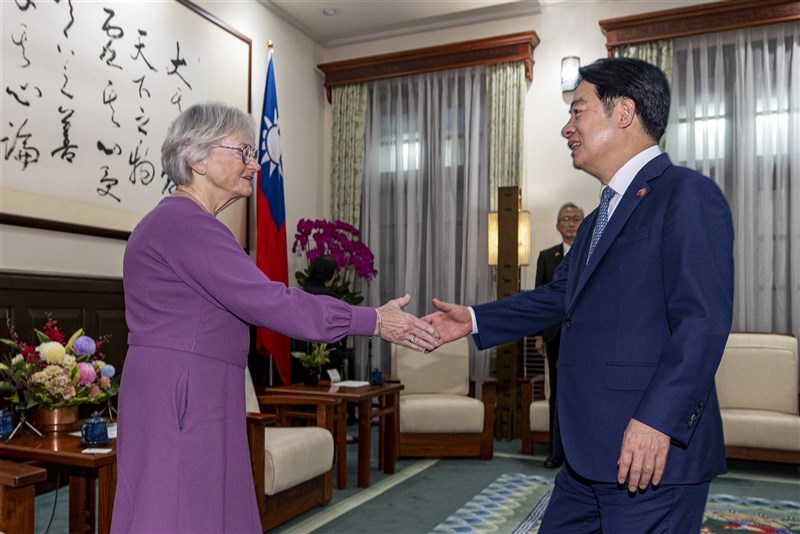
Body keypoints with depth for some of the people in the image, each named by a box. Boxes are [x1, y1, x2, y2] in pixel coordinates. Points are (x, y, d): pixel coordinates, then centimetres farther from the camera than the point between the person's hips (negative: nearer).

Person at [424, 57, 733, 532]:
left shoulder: (688, 195, -11)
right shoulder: (599, 219, 19)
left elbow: (704, 320, -19)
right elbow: (558, 298, 22)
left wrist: (657, 420, -25)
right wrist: (475, 320, 16)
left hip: (654, 455, -9)